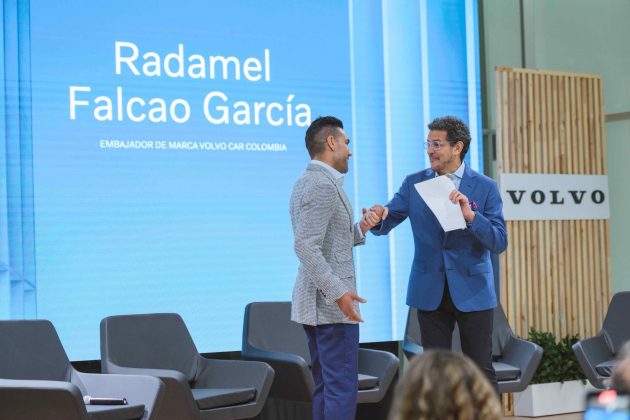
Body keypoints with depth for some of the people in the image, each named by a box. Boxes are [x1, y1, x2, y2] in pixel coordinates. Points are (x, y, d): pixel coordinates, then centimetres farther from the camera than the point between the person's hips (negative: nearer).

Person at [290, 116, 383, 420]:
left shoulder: (308, 182, 15)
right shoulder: (324, 185, -15)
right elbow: (306, 247, -24)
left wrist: (360, 229, 9)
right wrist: (338, 292, -24)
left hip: (315, 303, 10)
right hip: (331, 305, -10)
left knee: (325, 386, 13)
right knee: (342, 387, -7)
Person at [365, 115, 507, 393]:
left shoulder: (485, 187, -4)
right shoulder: (414, 183, 3)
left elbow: (499, 242, -10)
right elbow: (386, 223, -2)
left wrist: (470, 215, -26)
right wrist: (378, 216, -26)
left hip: (472, 291, -2)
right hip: (430, 292, 2)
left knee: (480, 370, 3)